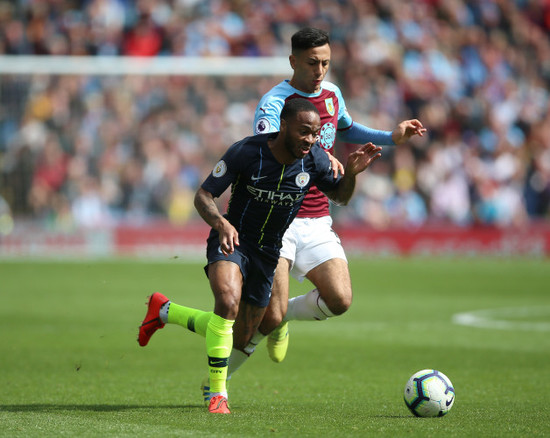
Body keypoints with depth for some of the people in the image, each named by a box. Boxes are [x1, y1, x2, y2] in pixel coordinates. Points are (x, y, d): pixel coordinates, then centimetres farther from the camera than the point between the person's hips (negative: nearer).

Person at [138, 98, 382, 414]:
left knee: (240, 340, 13)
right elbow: (203, 195, -16)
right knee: (228, 301, -36)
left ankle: (165, 311, 36)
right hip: (232, 240, -5)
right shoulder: (246, 152, -22)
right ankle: (218, 395, -24)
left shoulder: (315, 159, -13)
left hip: (268, 252, 5)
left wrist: (352, 172, -18)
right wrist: (221, 223, -36)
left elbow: (341, 196, 4)